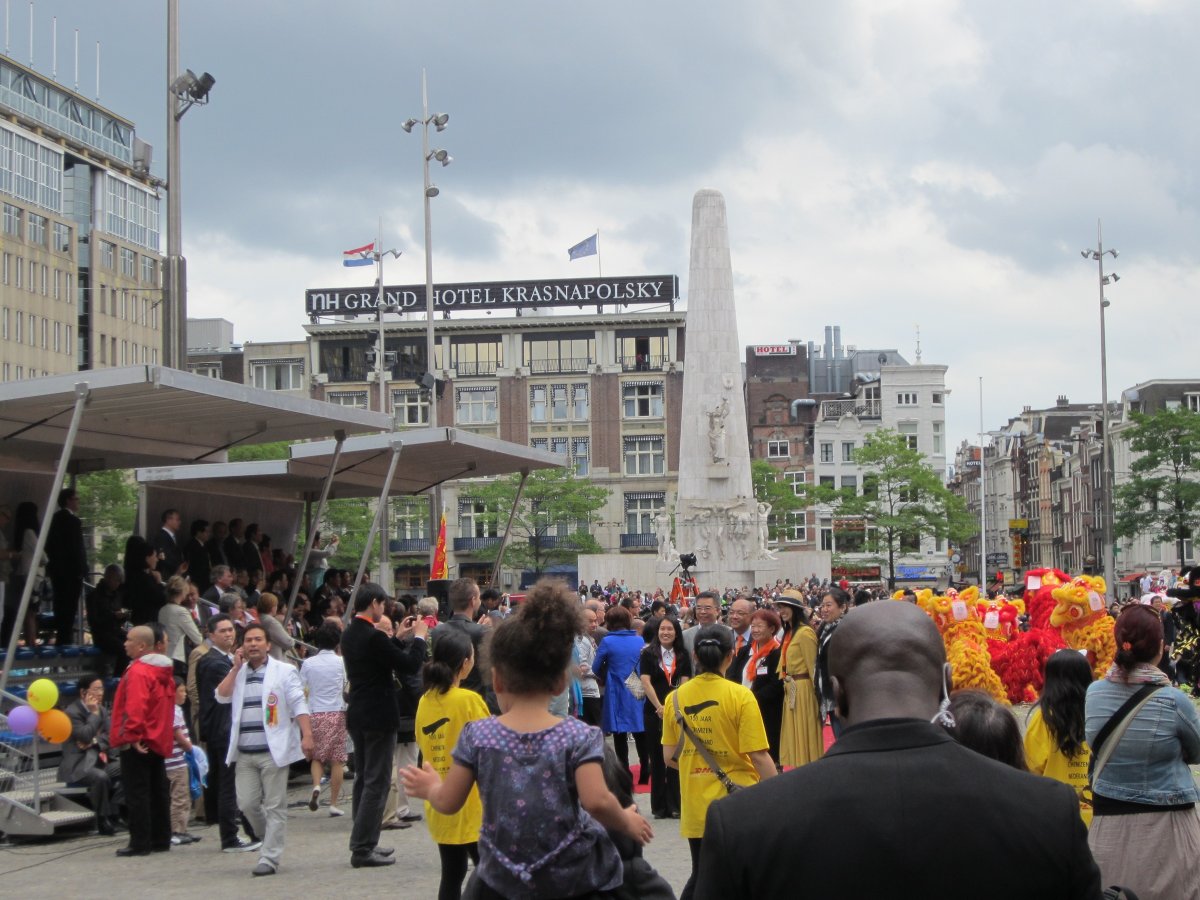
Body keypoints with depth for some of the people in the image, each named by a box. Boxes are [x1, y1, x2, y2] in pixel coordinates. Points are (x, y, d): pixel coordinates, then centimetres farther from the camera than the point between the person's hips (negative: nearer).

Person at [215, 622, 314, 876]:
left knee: (274, 806, -2)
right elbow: (221, 697, 0)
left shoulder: (284, 671, 1)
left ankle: (270, 858, 0)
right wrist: (236, 667, -2)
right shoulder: (237, 673, 15)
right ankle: (270, 841, 25)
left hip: (273, 750, -4)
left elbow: (298, 704, -6)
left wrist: (306, 735, -17)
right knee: (247, 803, 2)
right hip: (245, 752, 4)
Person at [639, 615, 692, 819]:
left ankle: (675, 804, 5)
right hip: (653, 711, -1)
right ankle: (659, 805, 9)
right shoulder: (648, 654, 0)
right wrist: (659, 707, -13)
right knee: (657, 758, 3)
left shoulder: (683, 655, 6)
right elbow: (646, 682, -6)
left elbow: (684, 683, 0)